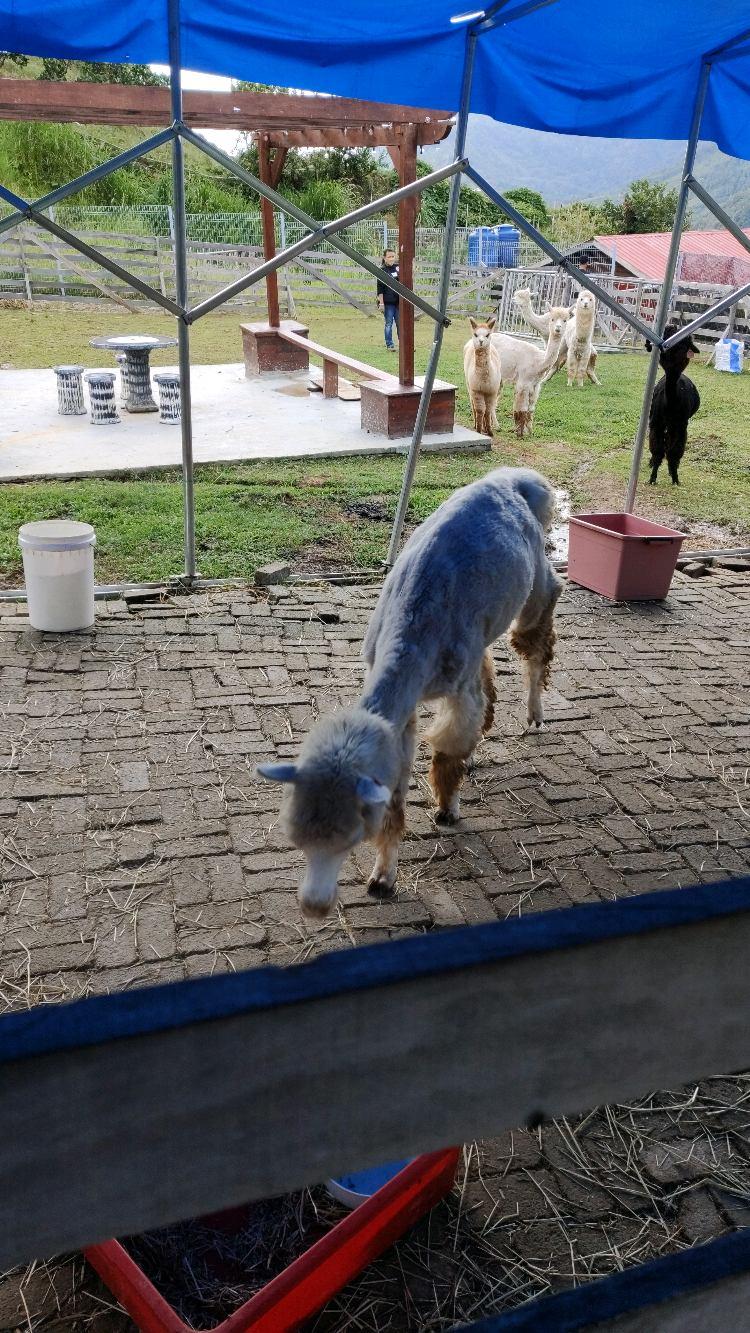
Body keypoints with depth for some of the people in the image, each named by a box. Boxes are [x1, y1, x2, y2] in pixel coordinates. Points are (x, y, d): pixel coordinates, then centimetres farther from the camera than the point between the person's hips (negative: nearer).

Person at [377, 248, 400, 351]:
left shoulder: (398, 267, 6)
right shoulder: (382, 270, -5)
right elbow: (380, 288, -7)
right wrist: (381, 303, -12)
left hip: (398, 301, 4)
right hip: (388, 302, -4)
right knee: (389, 324, 2)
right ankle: (389, 345, 10)